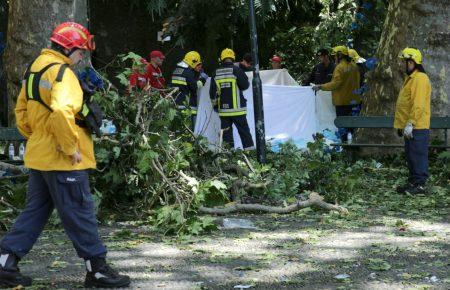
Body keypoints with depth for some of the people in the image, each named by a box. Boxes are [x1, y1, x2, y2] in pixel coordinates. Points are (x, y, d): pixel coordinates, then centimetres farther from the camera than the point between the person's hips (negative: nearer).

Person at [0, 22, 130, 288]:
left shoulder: (36, 68, 14)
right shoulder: (62, 73, -17)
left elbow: (22, 111, 21)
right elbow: (61, 112, -32)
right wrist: (71, 148, -22)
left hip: (39, 156, 9)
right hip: (63, 160, -9)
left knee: (35, 211, 16)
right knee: (80, 213, 0)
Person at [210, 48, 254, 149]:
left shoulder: (216, 73, 5)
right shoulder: (236, 70, -9)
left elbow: (213, 92, 8)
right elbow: (245, 85, -6)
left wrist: (215, 105, 20)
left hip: (223, 110, 3)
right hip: (237, 109, -3)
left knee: (226, 132, 8)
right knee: (244, 131, 3)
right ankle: (249, 149, 2)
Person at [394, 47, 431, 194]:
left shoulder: (420, 79, -15)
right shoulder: (410, 78, 18)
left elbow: (418, 105, -22)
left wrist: (410, 123, -25)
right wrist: (401, 124, 22)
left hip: (417, 127, -10)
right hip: (409, 126, 10)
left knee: (418, 155, -6)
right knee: (411, 156, 14)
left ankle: (420, 185, -3)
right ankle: (412, 182, 21)